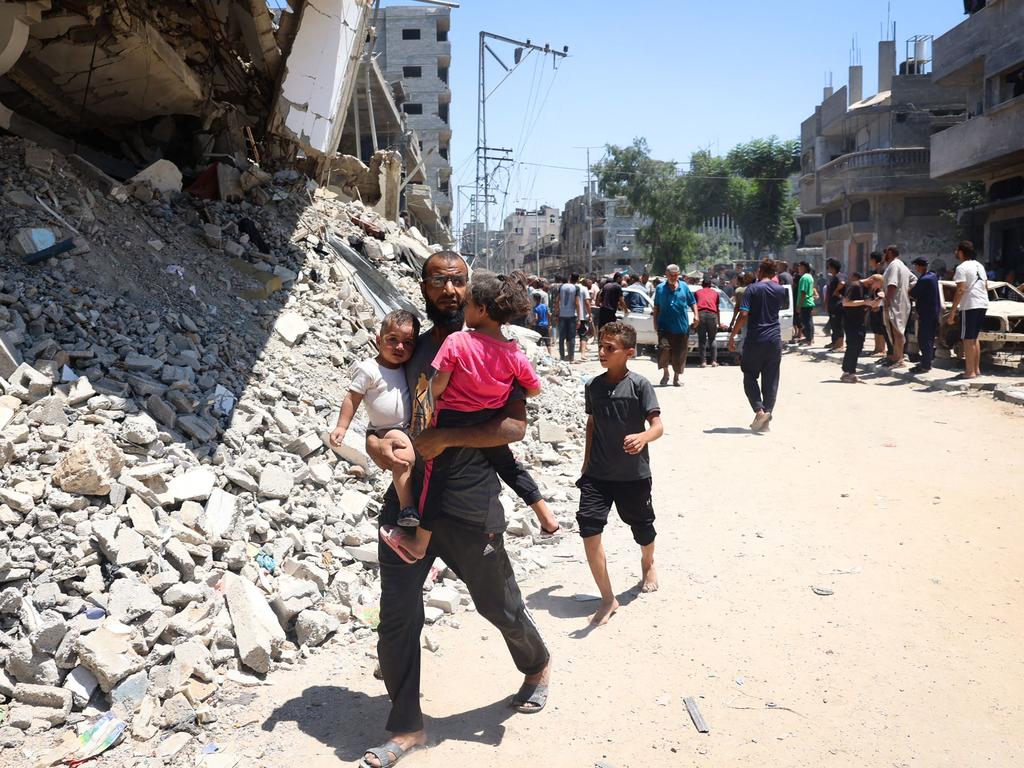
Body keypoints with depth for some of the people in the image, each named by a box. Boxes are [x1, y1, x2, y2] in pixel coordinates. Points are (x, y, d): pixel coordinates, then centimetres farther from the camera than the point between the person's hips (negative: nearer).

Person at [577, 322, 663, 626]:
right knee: (589, 530, -11)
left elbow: (657, 425, -18)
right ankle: (608, 599, 2)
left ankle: (647, 565, 53)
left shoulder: (639, 385, -12)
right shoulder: (593, 386, 1)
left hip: (633, 474, -3)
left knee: (643, 530, 16)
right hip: (598, 473, 3)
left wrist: (643, 437, -40)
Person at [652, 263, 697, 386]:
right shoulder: (660, 288, 3)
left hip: (682, 326, 1)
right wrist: (655, 321, 4)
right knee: (664, 348, -17)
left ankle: (676, 378, 21)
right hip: (665, 325, -1)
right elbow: (656, 307, 9)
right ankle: (665, 373, 8)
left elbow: (692, 302, 10)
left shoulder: (684, 287, 4)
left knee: (679, 353, 6)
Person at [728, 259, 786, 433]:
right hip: (774, 340, 3)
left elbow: (744, 315, -15)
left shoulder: (752, 289, -7)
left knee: (750, 377, 8)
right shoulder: (781, 290, 5)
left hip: (754, 340, -3)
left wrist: (732, 336, -8)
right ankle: (766, 417, 7)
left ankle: (759, 410, -11)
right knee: (771, 381, 7)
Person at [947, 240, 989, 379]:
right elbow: (986, 286, 18)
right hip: (983, 305, 8)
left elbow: (960, 290, -18)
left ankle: (970, 371, -4)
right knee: (974, 338, 17)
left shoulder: (962, 268, -11)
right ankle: (976, 369, 20)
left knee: (968, 339, -4)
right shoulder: (979, 265, 15)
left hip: (970, 306, -8)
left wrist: (952, 311, -17)